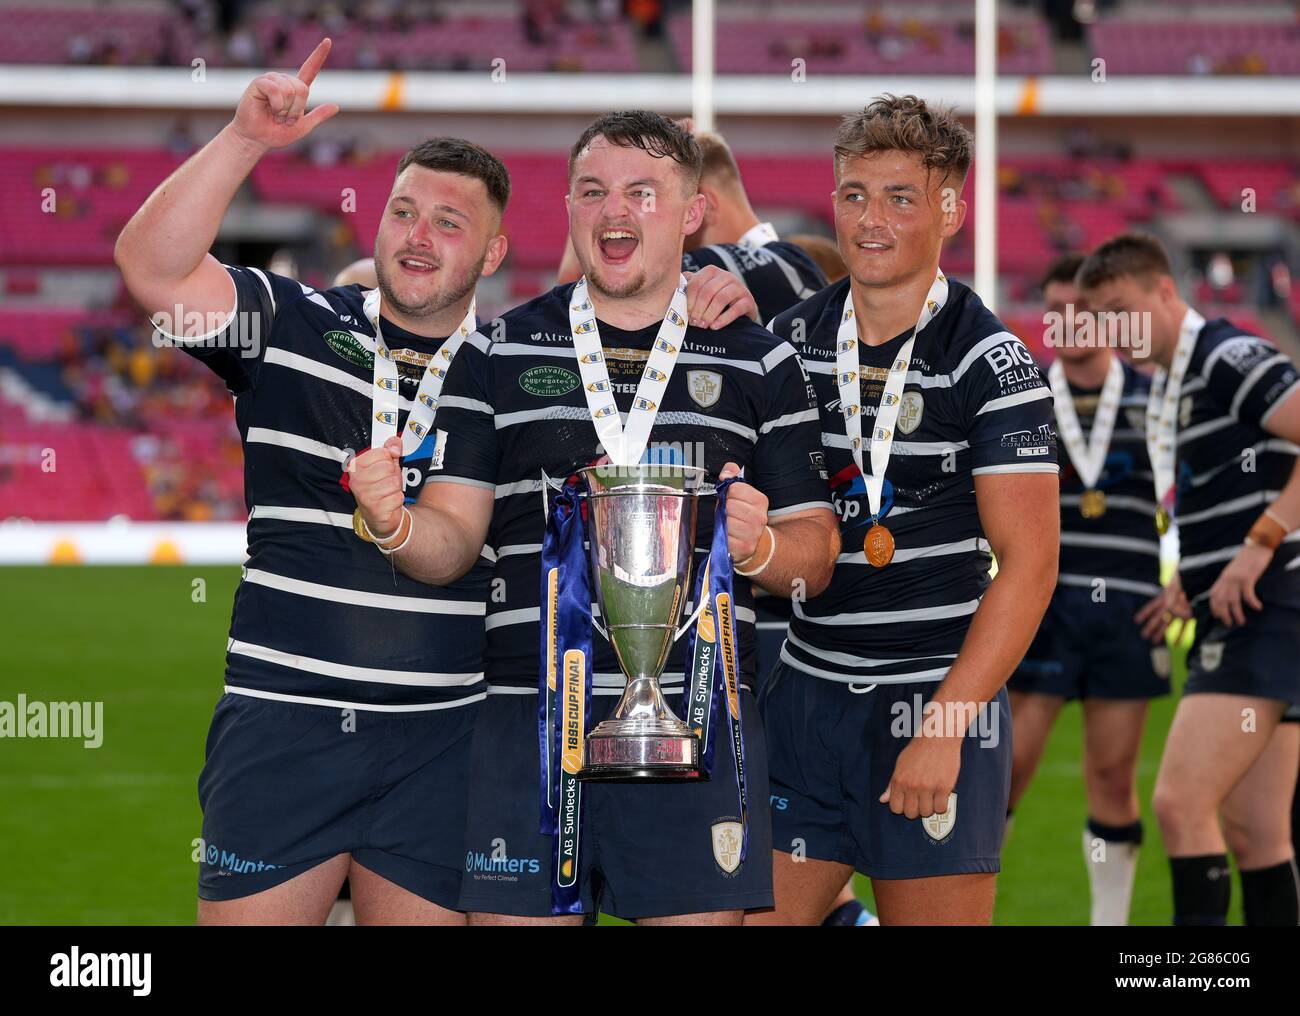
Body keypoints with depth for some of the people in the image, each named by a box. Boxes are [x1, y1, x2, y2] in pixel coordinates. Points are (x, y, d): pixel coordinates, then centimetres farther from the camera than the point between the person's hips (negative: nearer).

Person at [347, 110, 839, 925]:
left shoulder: (759, 363, 9)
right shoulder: (499, 352, 10)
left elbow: (816, 552, 9)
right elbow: (452, 543, 6)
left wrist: (758, 546, -13)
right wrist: (395, 523, -16)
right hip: (532, 713, 1)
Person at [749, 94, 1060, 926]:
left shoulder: (992, 364, -8)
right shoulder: (790, 340, 7)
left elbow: (1029, 561, -12)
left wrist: (944, 724, -17)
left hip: (934, 700, -4)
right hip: (804, 693, 4)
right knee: (752, 911, 0)